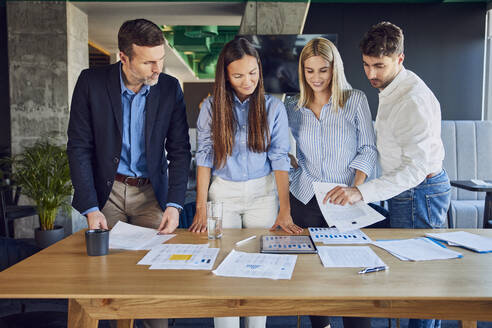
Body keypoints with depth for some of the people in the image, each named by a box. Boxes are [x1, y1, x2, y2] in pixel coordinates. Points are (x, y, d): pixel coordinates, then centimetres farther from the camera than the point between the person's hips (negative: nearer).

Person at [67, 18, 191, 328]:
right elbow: (79, 147, -7)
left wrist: (174, 203, -13)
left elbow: (179, 150, -2)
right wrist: (90, 208, -13)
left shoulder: (170, 88, -5)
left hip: (151, 192, 1)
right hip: (106, 191, 0)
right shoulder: (92, 82, -8)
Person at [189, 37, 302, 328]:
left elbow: (280, 158, -4)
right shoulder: (211, 107, -1)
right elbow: (204, 157, -1)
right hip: (223, 193, 0)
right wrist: (201, 208, -8)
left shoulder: (274, 107, -1)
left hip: (263, 194, 0)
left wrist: (285, 210, -13)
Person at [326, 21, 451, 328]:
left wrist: (362, 192, -39)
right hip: (405, 190, 10)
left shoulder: (414, 99, -23)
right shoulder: (389, 89, 10)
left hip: (420, 193, -10)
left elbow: (417, 167, -30)